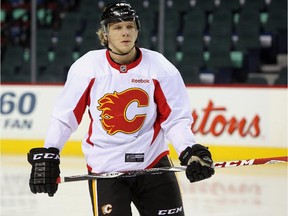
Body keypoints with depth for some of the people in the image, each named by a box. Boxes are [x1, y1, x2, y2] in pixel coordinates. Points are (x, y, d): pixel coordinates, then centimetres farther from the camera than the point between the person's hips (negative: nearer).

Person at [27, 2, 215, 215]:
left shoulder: (161, 68, -8)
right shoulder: (86, 67, -9)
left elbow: (176, 118, -4)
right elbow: (64, 116, -1)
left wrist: (190, 152, -18)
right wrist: (47, 156, -6)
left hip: (153, 162, 1)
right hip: (104, 167, -1)